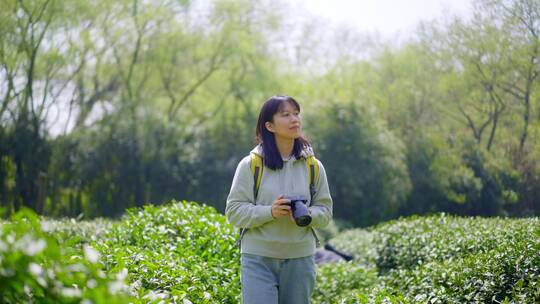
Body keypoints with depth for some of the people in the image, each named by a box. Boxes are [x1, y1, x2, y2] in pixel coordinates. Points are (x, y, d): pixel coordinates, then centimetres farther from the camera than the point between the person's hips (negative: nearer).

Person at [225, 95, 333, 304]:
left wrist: (308, 214, -15)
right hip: (258, 259, -3)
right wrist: (270, 212, -21)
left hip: (300, 260, 3)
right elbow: (234, 211, -5)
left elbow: (325, 210, 8)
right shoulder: (250, 165, -5)